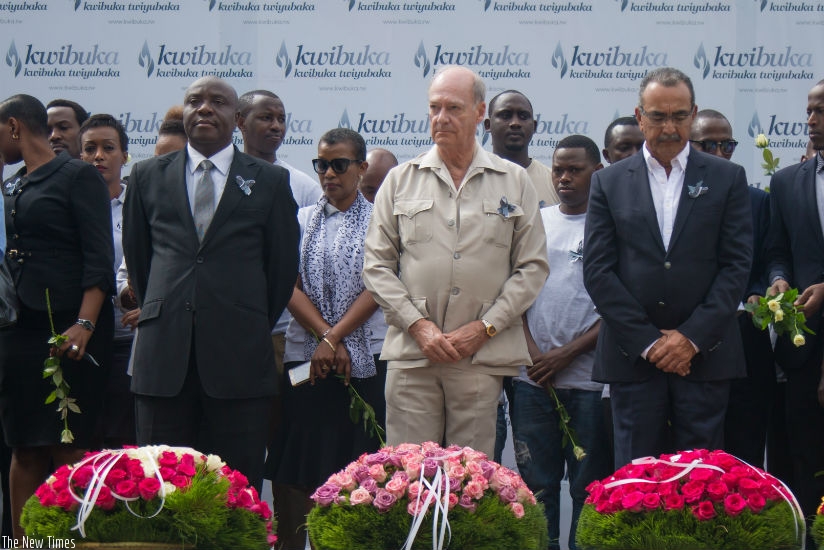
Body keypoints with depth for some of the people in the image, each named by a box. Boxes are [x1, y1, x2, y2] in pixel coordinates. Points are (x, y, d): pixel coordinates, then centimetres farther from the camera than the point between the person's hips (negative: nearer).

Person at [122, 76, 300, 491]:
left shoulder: (269, 182, 8)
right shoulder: (147, 176, 13)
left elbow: (283, 265, 11)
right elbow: (136, 256, 20)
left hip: (240, 358, -1)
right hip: (164, 354, 2)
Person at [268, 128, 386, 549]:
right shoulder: (302, 220, 11)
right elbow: (289, 286, 2)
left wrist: (333, 339, -11)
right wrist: (325, 336, -10)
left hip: (365, 359, -2)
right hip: (305, 354, 2)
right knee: (299, 473, 0)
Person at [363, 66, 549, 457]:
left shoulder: (514, 182, 9)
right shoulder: (400, 181, 10)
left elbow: (532, 267, 6)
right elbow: (377, 265, 8)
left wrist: (484, 327, -5)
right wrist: (418, 325, -5)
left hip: (482, 356, 0)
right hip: (412, 354, 1)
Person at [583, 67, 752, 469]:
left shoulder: (726, 179, 8)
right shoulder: (608, 183, 8)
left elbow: (737, 264, 1)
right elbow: (598, 271, 1)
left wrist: (693, 336, -9)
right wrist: (648, 341, -7)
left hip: (704, 355, 0)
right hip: (633, 358, 0)